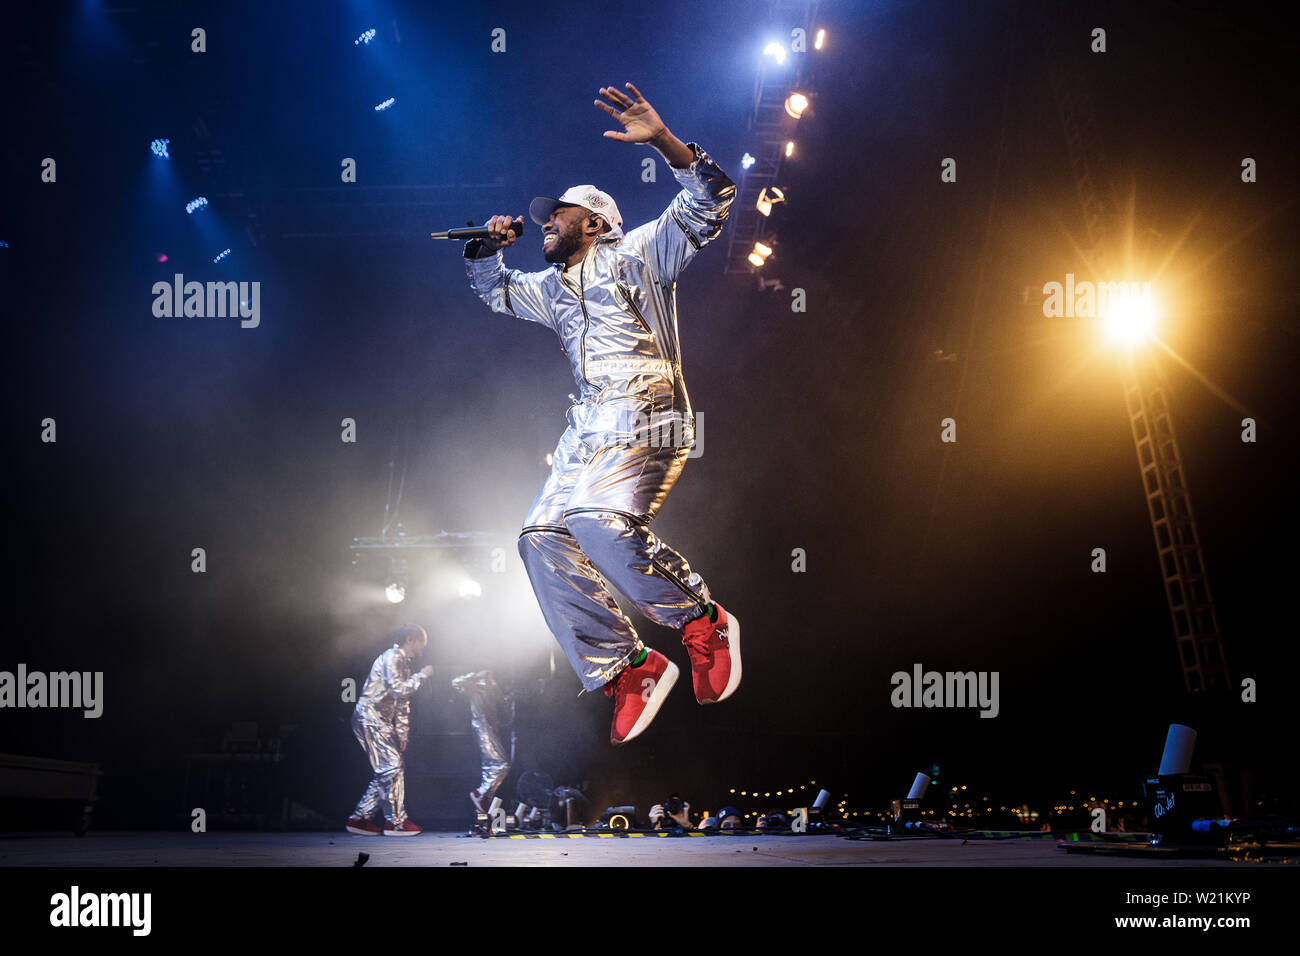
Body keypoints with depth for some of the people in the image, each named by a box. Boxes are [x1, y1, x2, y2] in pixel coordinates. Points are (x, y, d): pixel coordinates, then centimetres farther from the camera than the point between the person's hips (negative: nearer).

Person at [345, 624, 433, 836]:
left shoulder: (404, 662, 22)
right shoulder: (392, 657, -10)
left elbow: (403, 701, 23)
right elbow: (397, 689, -23)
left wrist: (402, 733, 18)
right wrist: (421, 676, -12)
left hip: (381, 722, 10)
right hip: (369, 717, -10)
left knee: (386, 771, 7)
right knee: (391, 768, -11)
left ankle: (359, 818, 9)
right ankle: (395, 821, -7)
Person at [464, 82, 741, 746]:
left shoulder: (636, 254, 6)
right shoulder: (551, 288, 28)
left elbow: (709, 203, -6)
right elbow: (493, 289, 45)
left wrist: (664, 141, -21)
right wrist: (489, 246, 22)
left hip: (643, 413, -8)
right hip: (589, 426, 8)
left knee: (600, 517, -31)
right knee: (543, 537, -7)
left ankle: (702, 620, -15)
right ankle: (625, 670, -8)